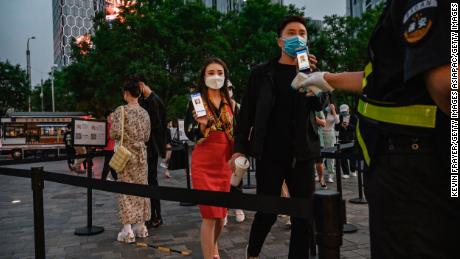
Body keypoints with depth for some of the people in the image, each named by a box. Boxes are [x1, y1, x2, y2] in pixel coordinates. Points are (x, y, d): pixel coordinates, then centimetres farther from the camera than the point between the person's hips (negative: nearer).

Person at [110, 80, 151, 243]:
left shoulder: (121, 110, -10)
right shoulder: (144, 113, 6)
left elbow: (115, 133, -16)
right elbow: (147, 136, 9)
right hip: (141, 154, 5)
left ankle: (128, 230, 3)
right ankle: (140, 226, 18)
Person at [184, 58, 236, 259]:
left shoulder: (231, 103, 9)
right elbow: (190, 134, -7)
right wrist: (202, 124, -25)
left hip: (225, 162, 4)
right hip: (204, 162, -4)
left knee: (221, 213, 14)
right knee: (210, 214, -5)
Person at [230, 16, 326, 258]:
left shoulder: (311, 71, 10)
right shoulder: (262, 73, 3)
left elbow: (318, 105, -6)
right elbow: (246, 113, 3)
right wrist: (240, 148, -4)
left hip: (302, 154, 3)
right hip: (270, 154, -2)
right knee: (267, 212, 2)